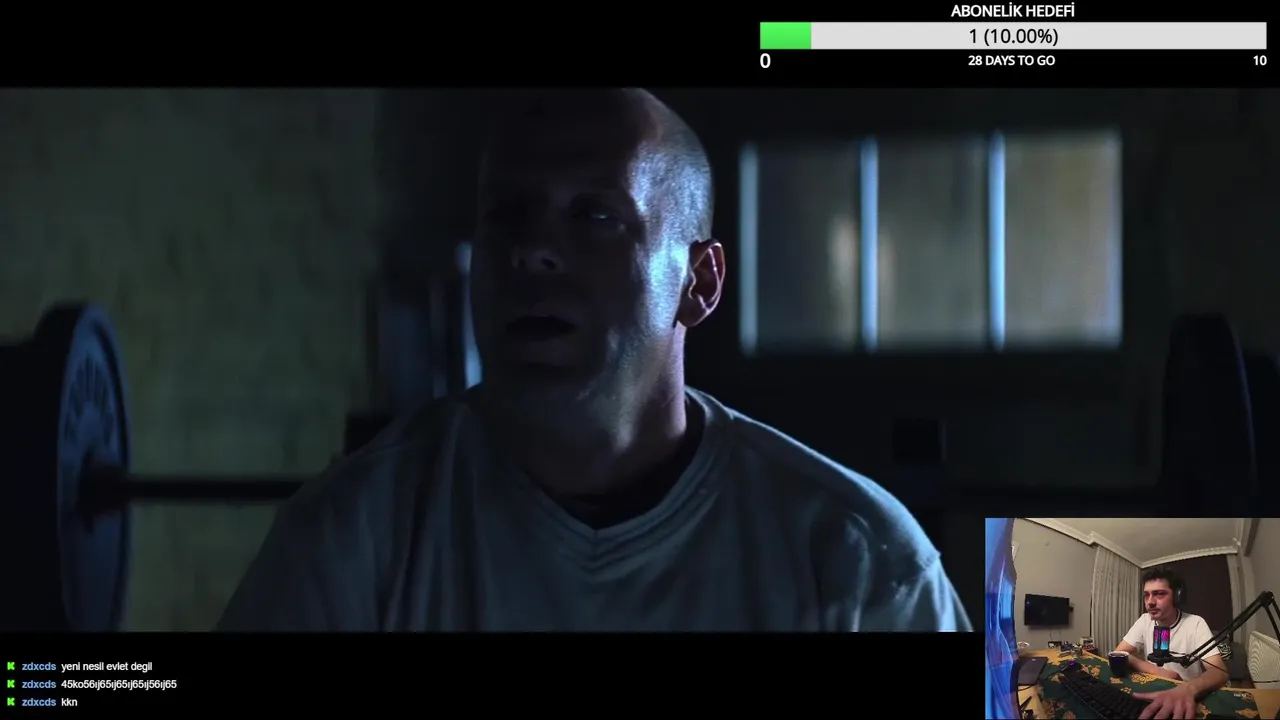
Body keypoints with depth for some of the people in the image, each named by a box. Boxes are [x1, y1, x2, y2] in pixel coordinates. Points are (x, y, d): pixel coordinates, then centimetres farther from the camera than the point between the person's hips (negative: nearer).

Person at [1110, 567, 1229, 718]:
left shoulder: (1196, 624, -8)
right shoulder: (1145, 621, 5)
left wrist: (1187, 689, -41)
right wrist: (1159, 673, -15)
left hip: (1188, 697, -3)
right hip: (1153, 694, 3)